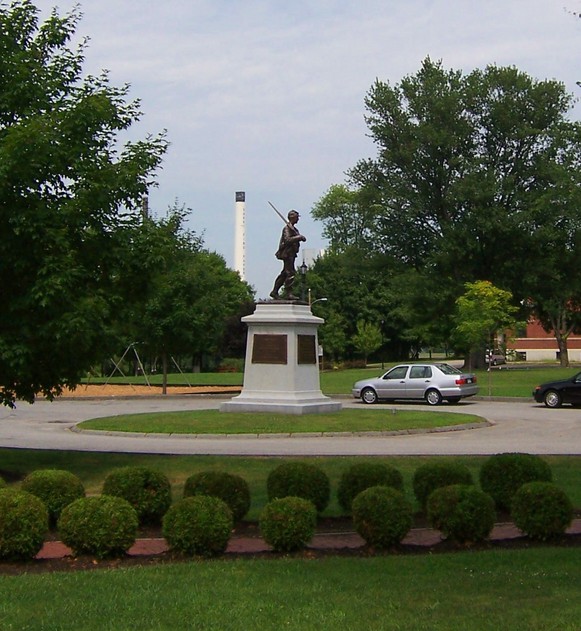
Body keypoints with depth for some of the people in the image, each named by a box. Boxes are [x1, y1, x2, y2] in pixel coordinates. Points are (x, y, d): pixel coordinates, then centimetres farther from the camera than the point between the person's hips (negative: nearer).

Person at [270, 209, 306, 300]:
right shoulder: (287, 228, -11)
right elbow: (287, 240, -24)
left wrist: (302, 237, -3)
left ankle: (274, 292, 18)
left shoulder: (293, 228, 19)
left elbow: (299, 238, 19)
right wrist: (299, 237, -22)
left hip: (291, 254, 10)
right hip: (287, 253, -10)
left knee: (284, 273, 13)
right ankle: (288, 293, -13)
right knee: (291, 273, -13)